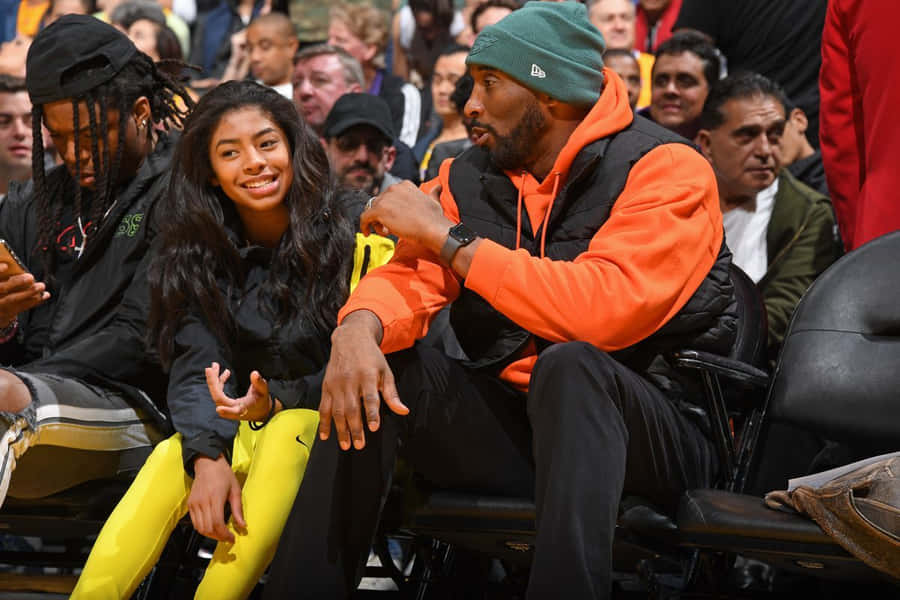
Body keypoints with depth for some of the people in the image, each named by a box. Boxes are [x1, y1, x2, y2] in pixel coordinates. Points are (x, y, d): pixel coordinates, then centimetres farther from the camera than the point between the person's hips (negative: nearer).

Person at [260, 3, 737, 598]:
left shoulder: (668, 170, -12)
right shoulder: (471, 178, 10)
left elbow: (605, 310, -27)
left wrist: (448, 238, -20)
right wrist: (360, 328, -26)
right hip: (512, 428, 6)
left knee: (568, 365, -35)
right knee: (376, 360, -13)